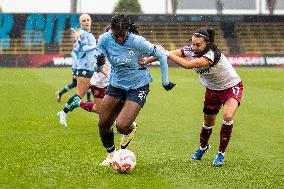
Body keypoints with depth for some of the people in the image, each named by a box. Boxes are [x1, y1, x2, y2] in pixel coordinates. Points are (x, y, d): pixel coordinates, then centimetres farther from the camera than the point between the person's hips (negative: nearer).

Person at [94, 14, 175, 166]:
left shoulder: (137, 42, -24)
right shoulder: (104, 39, -14)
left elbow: (161, 55, -11)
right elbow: (97, 68, -7)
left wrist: (165, 81, -6)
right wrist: (99, 63, -31)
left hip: (138, 86, -4)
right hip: (116, 84, 4)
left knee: (122, 126, -17)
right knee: (103, 124, 2)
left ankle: (131, 130, 21)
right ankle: (111, 154, 28)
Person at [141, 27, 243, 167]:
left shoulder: (212, 55, -37)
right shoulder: (191, 50, -17)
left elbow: (188, 65, -47)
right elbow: (173, 53, -18)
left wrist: (166, 53, -42)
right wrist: (147, 60, -33)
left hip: (232, 86, -6)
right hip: (213, 89, 6)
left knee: (228, 116, -27)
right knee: (208, 121, 13)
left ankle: (221, 154, -13)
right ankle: (203, 147, 43)